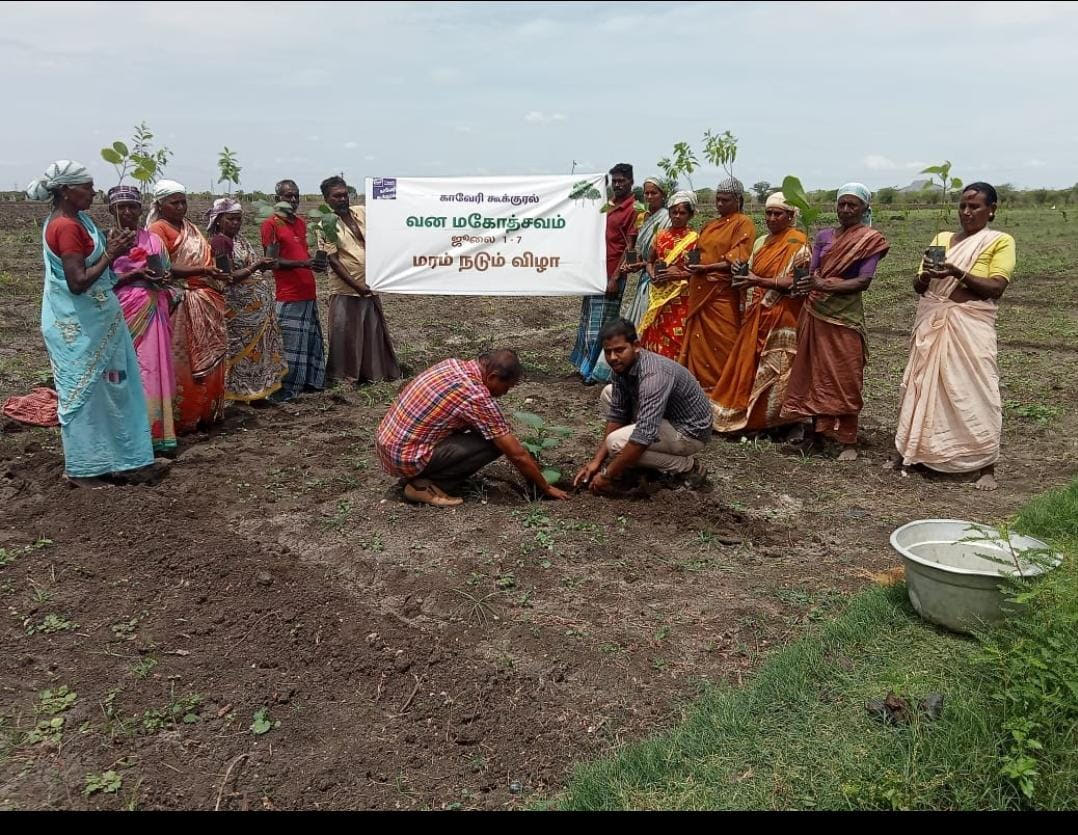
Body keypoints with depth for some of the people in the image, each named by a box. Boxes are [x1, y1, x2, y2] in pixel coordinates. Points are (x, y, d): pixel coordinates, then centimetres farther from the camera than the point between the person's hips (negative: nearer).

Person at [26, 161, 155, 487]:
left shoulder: (74, 221, 11)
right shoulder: (66, 227, -19)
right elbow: (77, 282, -24)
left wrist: (111, 249, 4)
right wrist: (111, 254, -18)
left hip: (91, 321, 10)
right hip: (78, 327, -10)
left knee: (99, 388, 15)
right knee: (83, 391, -1)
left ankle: (98, 457, 27)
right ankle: (80, 469, 9)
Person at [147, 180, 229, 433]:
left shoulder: (190, 227, 18)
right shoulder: (158, 228, -5)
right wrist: (202, 271, -23)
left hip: (207, 303, 8)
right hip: (181, 304, -8)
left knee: (210, 360, 10)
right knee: (182, 362, -4)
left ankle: (207, 412, 21)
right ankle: (182, 418, 3)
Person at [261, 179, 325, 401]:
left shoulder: (301, 223, 17)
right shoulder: (271, 224, -4)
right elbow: (273, 261, -12)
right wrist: (302, 263, -22)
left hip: (309, 292, 7)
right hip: (288, 296, -7)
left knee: (312, 340, 12)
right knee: (290, 344, -6)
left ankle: (310, 381, 22)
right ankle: (284, 389, 2)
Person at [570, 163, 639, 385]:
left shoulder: (634, 209, -9)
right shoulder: (607, 204, 14)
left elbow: (630, 247, -13)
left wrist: (615, 278, -17)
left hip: (611, 275, -8)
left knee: (602, 325, -2)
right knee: (589, 321, 14)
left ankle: (597, 371, 7)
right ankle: (587, 365, 25)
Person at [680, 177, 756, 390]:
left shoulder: (743, 223, -1)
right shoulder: (711, 225, 20)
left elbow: (737, 260, -10)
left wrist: (706, 267, -15)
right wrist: (694, 265, 8)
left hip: (723, 293, -7)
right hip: (701, 291, 7)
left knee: (723, 343, -5)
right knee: (700, 341, 6)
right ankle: (703, 386, 13)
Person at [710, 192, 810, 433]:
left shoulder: (797, 242, -7)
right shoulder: (761, 242, 15)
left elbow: (796, 281, -16)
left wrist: (760, 281, -22)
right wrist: (741, 270, -2)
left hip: (781, 316, -7)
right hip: (756, 314, 7)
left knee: (775, 367, -2)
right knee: (750, 363, 7)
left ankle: (774, 420, 7)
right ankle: (751, 416, 16)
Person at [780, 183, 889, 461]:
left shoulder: (870, 240, -4)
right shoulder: (824, 236, 9)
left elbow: (864, 281, -14)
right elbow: (812, 273, 4)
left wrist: (826, 285, -25)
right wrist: (804, 285, -18)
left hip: (845, 317, -4)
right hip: (814, 313, 5)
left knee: (844, 379, -1)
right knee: (813, 373, 8)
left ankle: (849, 441, 6)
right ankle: (813, 430, 19)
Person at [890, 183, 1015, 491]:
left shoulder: (1001, 241, 0)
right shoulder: (941, 238, 12)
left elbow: (996, 287, -12)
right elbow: (918, 285, 10)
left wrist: (957, 273, -23)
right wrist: (926, 274, -13)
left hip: (970, 326, -4)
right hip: (932, 323, 4)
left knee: (975, 392, -5)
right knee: (922, 386, 7)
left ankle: (986, 466, 2)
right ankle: (914, 450, 20)